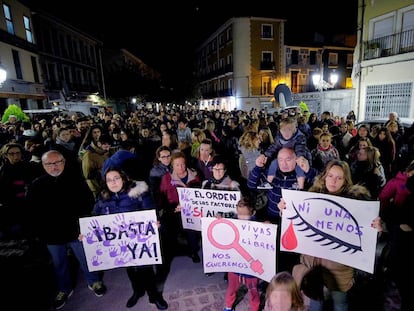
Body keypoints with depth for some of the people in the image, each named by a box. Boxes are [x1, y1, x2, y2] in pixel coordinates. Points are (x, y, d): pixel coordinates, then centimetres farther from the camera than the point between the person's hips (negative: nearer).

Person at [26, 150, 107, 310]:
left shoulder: (76, 180, -10)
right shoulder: (36, 185, -4)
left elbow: (89, 202, -7)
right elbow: (32, 212, 3)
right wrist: (38, 232, -2)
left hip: (76, 231, -2)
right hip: (52, 235, 2)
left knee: (85, 259, 15)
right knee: (59, 264, 21)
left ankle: (94, 281, 39)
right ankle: (64, 289, 44)